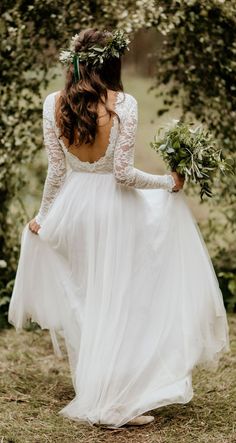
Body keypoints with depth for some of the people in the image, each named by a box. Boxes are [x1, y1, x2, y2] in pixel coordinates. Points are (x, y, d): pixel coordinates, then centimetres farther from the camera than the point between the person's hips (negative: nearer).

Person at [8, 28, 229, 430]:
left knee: (82, 303, 19)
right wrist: (170, 182, 0)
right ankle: (114, 402, 7)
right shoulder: (123, 104, -15)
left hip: (73, 209, 4)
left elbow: (56, 170, 0)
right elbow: (124, 174, -16)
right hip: (115, 210, -4)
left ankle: (90, 392, 30)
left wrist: (43, 217, 13)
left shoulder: (54, 104, -5)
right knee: (120, 303, 5)